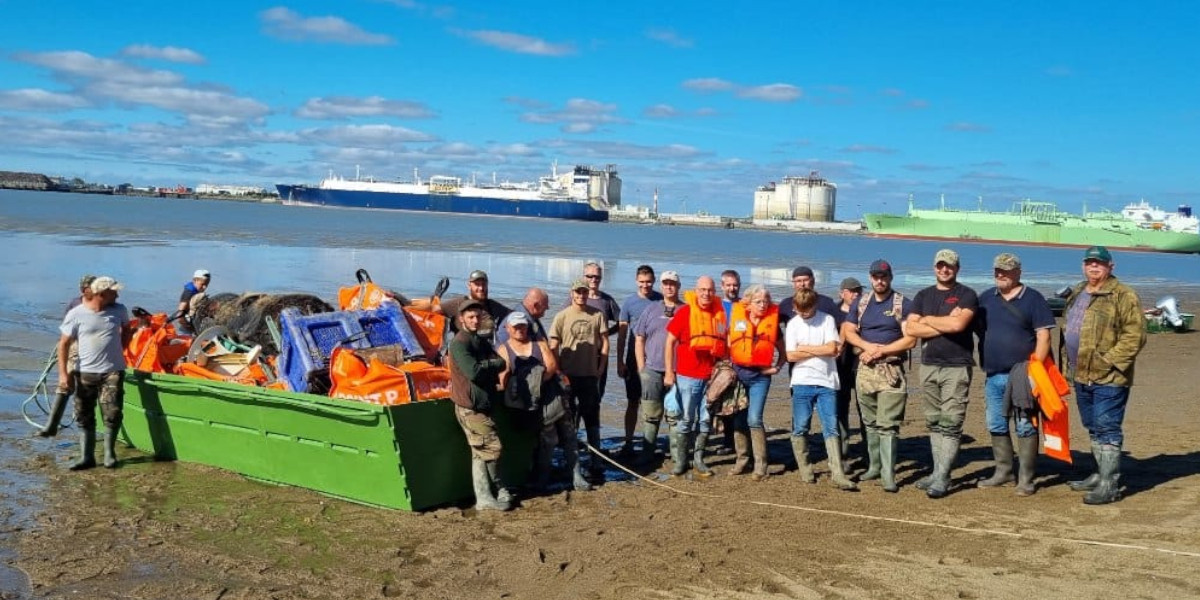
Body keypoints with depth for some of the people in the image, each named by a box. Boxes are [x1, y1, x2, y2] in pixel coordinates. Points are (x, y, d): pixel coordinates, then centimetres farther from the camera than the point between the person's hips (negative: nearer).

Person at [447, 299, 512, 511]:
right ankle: (497, 490, 9)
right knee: (492, 446, -6)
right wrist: (493, 364, -7)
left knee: (480, 452, 9)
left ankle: (484, 498, 13)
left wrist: (485, 365, -9)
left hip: (483, 404, 9)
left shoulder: (481, 341, 16)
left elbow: (501, 364, 8)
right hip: (470, 407, -9)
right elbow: (473, 372, -23)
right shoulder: (459, 343, -12)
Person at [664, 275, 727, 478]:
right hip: (687, 376, -3)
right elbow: (670, 342, -3)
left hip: (712, 377, 3)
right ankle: (680, 461, 14)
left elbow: (724, 344, 14)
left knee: (705, 420, 9)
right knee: (685, 419, 3)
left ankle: (698, 460, 19)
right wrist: (669, 372, -7)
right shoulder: (685, 312, -5)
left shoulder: (720, 313, 5)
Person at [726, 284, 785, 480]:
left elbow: (783, 352, 11)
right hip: (738, 373, 2)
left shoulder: (772, 324, 1)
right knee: (739, 419, 7)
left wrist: (777, 367, -3)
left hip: (760, 376, -2)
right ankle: (741, 459, 19)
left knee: (754, 419, -12)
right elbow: (727, 344, 10)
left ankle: (760, 464, -6)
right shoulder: (737, 320, 0)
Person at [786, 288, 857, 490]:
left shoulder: (827, 320, 2)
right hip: (802, 383, 1)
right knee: (800, 429, 2)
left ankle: (838, 475, -8)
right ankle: (805, 471, 15)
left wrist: (804, 348, -3)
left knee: (831, 429, -5)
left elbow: (832, 349, -10)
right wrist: (820, 350, -5)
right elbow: (791, 355, -3)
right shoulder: (793, 324, 6)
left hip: (826, 383, -1)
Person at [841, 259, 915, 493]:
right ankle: (874, 466, 22)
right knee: (871, 423, 12)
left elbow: (910, 340, -10)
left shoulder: (904, 304, -3)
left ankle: (888, 475, -8)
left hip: (891, 371, -5)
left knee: (888, 425, -8)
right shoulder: (861, 303, 12)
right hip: (865, 370, 5)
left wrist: (880, 351, -13)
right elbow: (848, 331, 6)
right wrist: (868, 346, -12)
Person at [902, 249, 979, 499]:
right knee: (934, 423, 10)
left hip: (957, 367, -5)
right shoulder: (923, 296, 13)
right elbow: (910, 328, 0)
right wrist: (945, 324, -8)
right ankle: (938, 473, 17)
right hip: (929, 366, 6)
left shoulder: (966, 295, 0)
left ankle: (941, 479, -7)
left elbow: (958, 324, -18)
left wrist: (927, 320, -4)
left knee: (951, 425, -7)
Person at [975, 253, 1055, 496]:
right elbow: (976, 328, 19)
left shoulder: (1033, 299, -2)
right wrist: (983, 362, 7)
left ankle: (1026, 479, 4)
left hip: (1022, 375, -5)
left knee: (1025, 427, -2)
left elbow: (1043, 336, -7)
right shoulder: (986, 298, 12)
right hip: (993, 376, 5)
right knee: (996, 426, 12)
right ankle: (1003, 471, 24)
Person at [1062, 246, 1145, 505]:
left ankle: (1109, 486, -3)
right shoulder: (1077, 294, 16)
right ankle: (1101, 475, 29)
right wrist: (1070, 364, 17)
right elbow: (1069, 330, 25)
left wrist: (1109, 361, -20)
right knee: (1094, 428, 17)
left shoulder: (1123, 296, -10)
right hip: (1082, 376, 8)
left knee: (1107, 430, -7)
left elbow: (1135, 335, -16)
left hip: (1108, 378, -8)